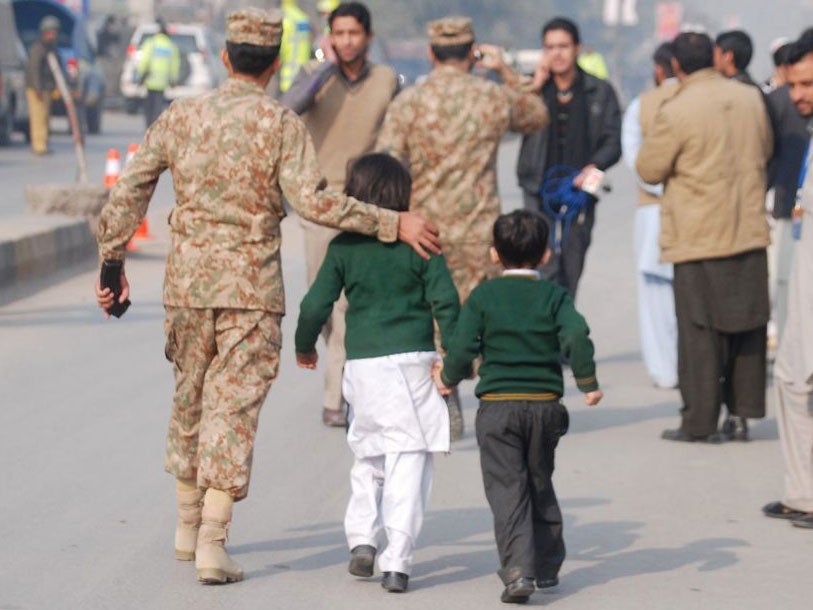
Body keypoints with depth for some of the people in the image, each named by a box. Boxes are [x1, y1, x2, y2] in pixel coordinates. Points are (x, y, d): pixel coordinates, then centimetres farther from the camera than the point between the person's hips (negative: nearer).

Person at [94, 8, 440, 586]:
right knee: (233, 407, -2)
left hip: (188, 279, 4)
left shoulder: (181, 116, 4)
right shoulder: (281, 124, -8)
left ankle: (189, 524, 31)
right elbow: (313, 200, -19)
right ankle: (212, 540, -11)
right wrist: (394, 224, -15)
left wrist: (113, 262, 11)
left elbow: (130, 190, 3)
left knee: (191, 396, 19)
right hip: (252, 285, -4)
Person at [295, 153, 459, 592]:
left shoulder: (343, 247, 3)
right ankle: (396, 561, -10)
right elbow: (445, 300, -4)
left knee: (368, 456, 21)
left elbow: (316, 303, 5)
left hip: (362, 364, 2)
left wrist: (304, 346, 22)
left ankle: (362, 538, 9)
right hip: (413, 362, -2)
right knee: (409, 461, -3)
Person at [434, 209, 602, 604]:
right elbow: (577, 337, -14)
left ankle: (517, 570, -18)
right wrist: (588, 383, -3)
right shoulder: (554, 296, 2)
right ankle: (548, 567, 27)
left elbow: (462, 348, -7)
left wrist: (448, 379, 13)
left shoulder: (483, 297, 0)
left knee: (507, 490, -3)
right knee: (540, 485, 19)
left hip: (497, 406, -2)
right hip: (545, 405, 2)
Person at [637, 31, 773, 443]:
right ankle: (742, 414, 16)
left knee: (700, 331, 2)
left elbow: (649, 169, -7)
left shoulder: (677, 111, -16)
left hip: (699, 236, -5)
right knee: (747, 326, 12)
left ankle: (700, 422, 4)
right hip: (749, 232, 5)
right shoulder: (751, 99, 3)